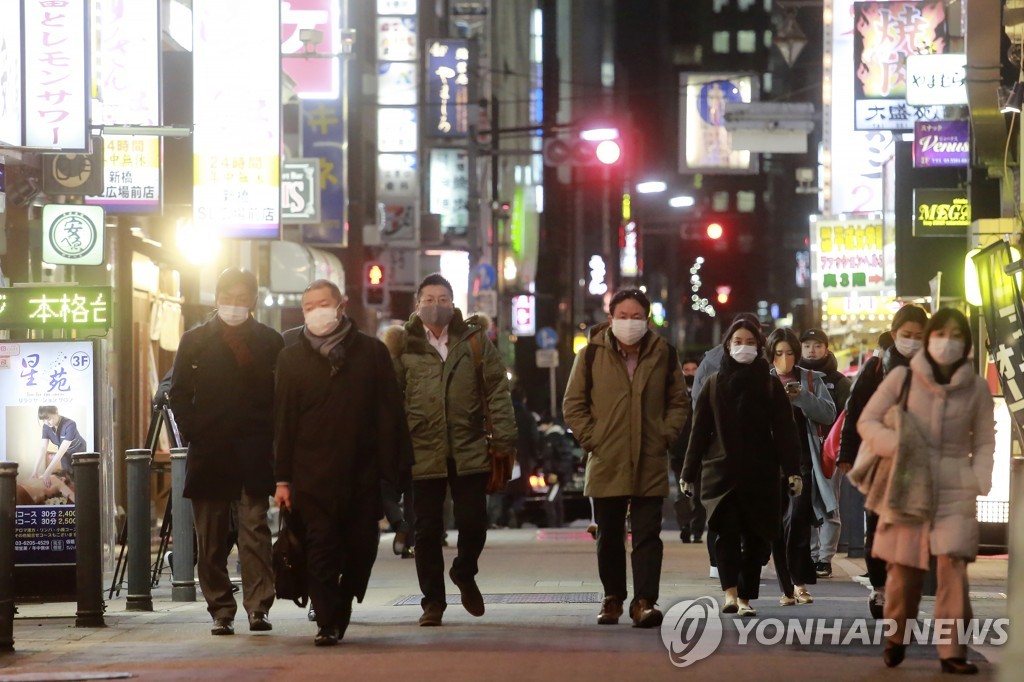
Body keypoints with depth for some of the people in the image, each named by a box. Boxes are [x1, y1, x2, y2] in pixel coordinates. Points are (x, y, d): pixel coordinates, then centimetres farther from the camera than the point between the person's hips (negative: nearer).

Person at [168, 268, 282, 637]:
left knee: (255, 530, -8)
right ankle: (221, 611, 8)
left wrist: (269, 434, -3)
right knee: (212, 538, 3)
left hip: (254, 452, -1)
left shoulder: (270, 342, 8)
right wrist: (193, 433, -2)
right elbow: (178, 394, 9)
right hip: (208, 452, 1)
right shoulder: (195, 341, 9)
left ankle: (258, 608, -10)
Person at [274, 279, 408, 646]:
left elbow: (389, 413, 5)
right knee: (321, 549, -6)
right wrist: (283, 479, 2)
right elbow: (283, 421, 7)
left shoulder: (372, 352, 6)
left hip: (362, 474, 1)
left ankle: (339, 614, 22)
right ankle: (327, 623, -2)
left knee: (361, 549, 3)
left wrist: (390, 467, -3)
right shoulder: (292, 358, 8)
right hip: (313, 475, -1)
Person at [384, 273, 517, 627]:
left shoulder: (475, 340, 7)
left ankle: (464, 574, 30)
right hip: (423, 452, -1)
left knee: (473, 523, 0)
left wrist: (503, 438, -1)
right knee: (428, 530, 3)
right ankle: (433, 601, 14)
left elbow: (497, 391, 5)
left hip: (469, 450, 1)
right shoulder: (403, 344, 4)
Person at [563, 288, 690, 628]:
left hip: (651, 463, 0)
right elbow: (573, 404, 6)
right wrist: (591, 439, -4)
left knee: (647, 534, -6)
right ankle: (612, 597, 21)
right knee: (609, 535, 9)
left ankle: (645, 601, -8)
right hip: (606, 462, 0)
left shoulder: (664, 355, 5)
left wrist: (666, 435, 0)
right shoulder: (592, 354, 1)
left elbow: (679, 402, 13)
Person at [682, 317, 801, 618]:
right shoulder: (714, 384, 9)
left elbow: (784, 431, 1)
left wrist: (793, 470, -9)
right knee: (727, 531, -16)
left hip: (760, 475, 1)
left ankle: (745, 598, 10)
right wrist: (689, 473, 6)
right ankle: (730, 593, -25)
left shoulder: (770, 386, 7)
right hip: (721, 472, -1)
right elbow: (699, 431, 9)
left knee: (756, 538, 1)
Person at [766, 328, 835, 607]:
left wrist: (802, 396, -13)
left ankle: (800, 582, -8)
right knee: (777, 526, 1)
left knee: (796, 520, -17)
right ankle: (787, 588, 8)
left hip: (801, 461, -2)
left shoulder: (811, 379, 10)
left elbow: (829, 414, 1)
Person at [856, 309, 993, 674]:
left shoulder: (977, 388, 1)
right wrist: (895, 445, -17)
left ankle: (952, 651, -10)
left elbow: (985, 442, 9)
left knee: (953, 566, -14)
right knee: (904, 568, 4)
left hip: (955, 491, 0)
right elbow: (867, 421, 1)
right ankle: (896, 638, 28)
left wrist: (980, 481, -7)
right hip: (908, 488, 0)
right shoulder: (902, 377, -3)